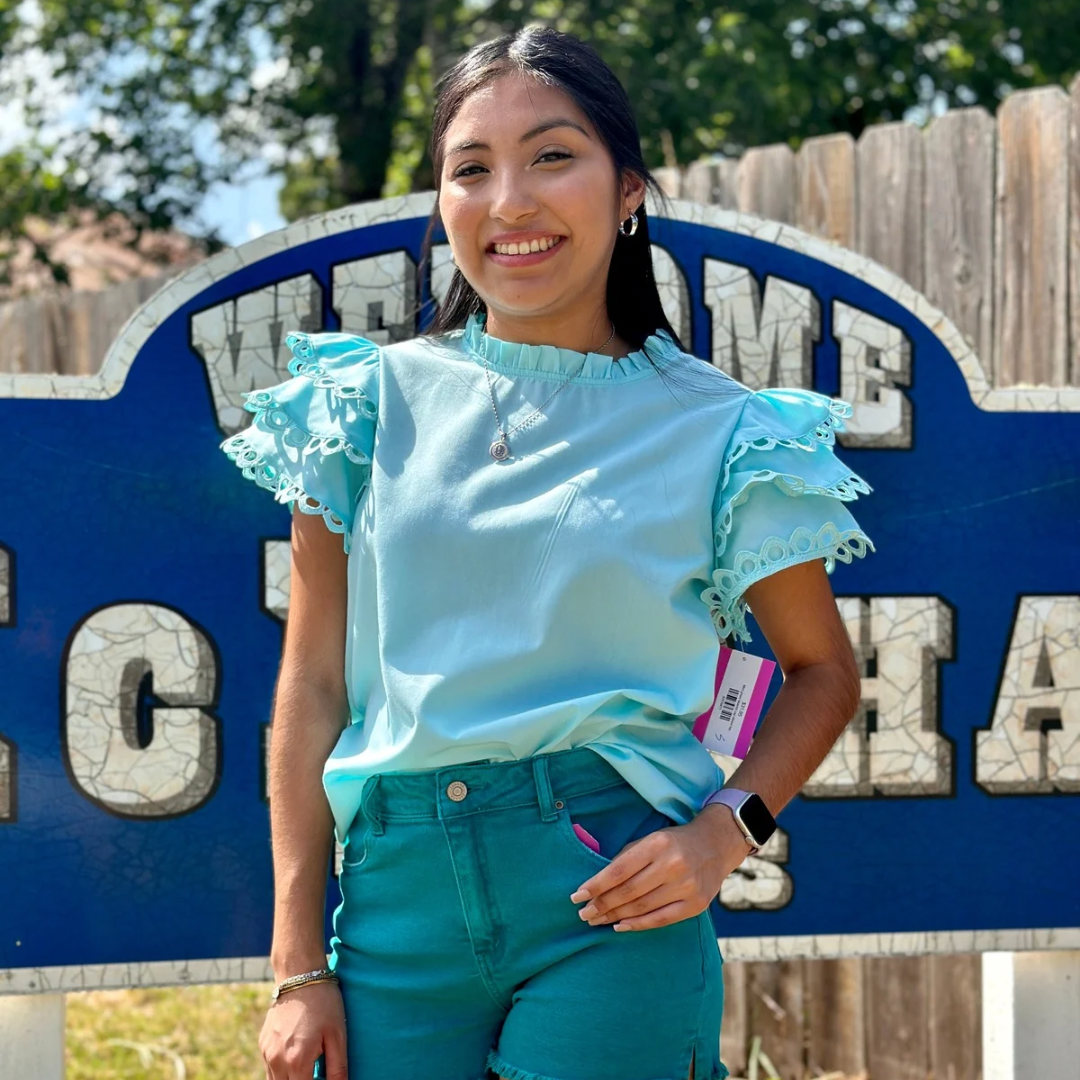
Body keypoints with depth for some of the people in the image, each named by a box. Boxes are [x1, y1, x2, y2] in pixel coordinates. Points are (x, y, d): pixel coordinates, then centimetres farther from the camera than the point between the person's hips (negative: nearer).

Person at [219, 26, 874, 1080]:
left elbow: (822, 669, 12)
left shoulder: (715, 431, 1)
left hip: (610, 890, -1)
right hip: (398, 887, 2)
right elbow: (313, 685, 5)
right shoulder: (374, 401, 4)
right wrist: (299, 966, 1)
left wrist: (726, 829, -6)